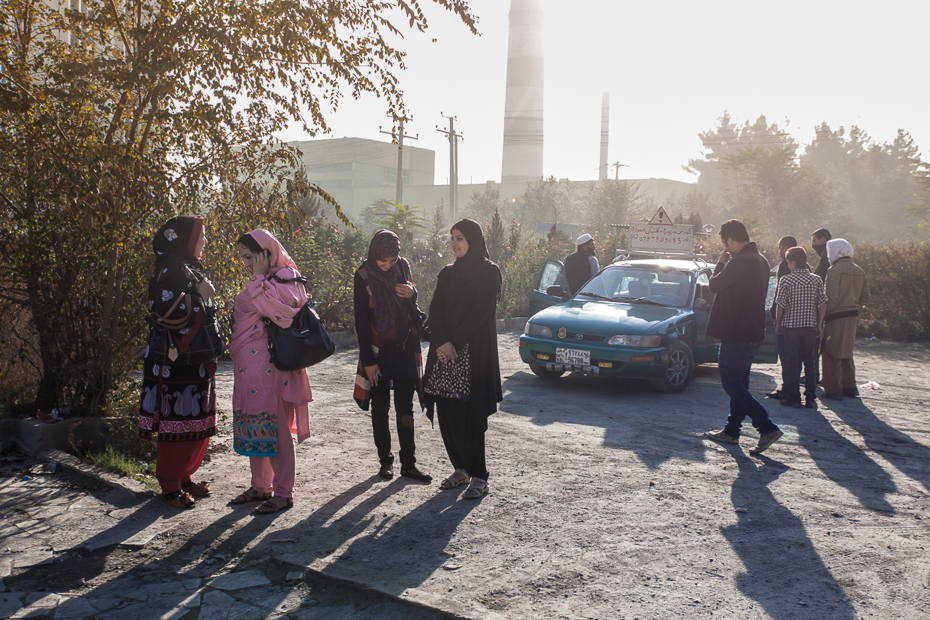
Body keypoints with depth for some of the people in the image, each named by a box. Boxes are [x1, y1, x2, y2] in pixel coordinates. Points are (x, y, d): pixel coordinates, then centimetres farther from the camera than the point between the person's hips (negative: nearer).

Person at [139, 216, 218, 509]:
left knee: (197, 423, 12)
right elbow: (167, 313, -25)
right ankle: (170, 485, 8)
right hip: (176, 362, -9)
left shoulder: (191, 269, 16)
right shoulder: (171, 270, -14)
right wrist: (200, 297, -16)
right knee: (176, 422, -3)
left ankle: (184, 477, 24)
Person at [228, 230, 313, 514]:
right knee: (254, 425, 14)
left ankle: (283, 492, 5)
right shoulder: (257, 283, 19)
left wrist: (259, 277, -15)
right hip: (248, 367, 9)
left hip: (272, 366, -9)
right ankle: (260, 486, 25)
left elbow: (271, 304, -25)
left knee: (275, 426, -4)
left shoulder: (285, 278, -8)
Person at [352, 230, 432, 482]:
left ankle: (409, 464, 11)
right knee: (380, 408, 6)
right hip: (378, 350, -3)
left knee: (405, 408, 5)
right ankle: (385, 461, 18)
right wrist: (368, 360, -13)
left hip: (404, 348, 3)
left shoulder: (403, 267, 1)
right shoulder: (364, 275, -10)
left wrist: (412, 294, -11)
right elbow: (361, 320, -10)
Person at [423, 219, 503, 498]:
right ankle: (461, 469, 18)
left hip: (473, 352, -6)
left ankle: (478, 476, 0)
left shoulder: (489, 272, -3)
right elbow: (435, 310, 5)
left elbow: (479, 313, -12)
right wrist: (442, 342, -11)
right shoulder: (447, 273, 15)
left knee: (467, 415, -8)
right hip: (444, 349, 6)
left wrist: (454, 342, -15)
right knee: (446, 413, 5)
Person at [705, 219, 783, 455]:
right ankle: (731, 431, 25)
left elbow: (715, 285, -13)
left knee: (732, 384, -4)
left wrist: (720, 263, 2)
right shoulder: (760, 260, 12)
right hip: (753, 332, 10)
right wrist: (726, 264, 13)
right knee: (739, 382, 16)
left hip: (738, 334, -10)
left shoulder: (740, 262, -20)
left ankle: (767, 428, -9)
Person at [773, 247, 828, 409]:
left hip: (791, 325, -3)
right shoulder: (816, 280, 1)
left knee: (792, 362, 4)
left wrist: (778, 324, 5)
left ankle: (793, 398, 6)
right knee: (809, 362, 11)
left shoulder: (786, 280, -8)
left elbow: (780, 305, -7)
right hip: (810, 326, 3)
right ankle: (811, 399, 13)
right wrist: (818, 325, 11)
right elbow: (822, 305, 1)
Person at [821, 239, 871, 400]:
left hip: (836, 317, -8)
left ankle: (833, 390, 0)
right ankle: (849, 386, 24)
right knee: (846, 353, 20)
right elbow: (866, 299, 10)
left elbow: (831, 298, -21)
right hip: (853, 315, 8)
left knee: (831, 354, 0)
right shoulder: (859, 271, 9)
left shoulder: (834, 271, -14)